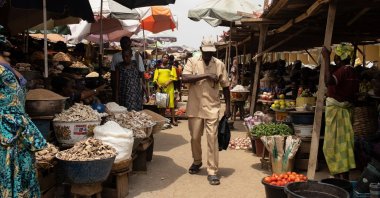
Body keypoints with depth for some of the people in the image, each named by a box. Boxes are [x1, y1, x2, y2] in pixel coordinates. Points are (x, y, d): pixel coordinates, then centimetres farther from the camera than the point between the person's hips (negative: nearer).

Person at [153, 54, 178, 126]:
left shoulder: (171, 67, 7)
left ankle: (173, 120, -3)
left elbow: (173, 77, -1)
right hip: (160, 88, 3)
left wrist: (167, 83, -15)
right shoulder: (158, 67, 14)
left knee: (171, 104, -7)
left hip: (169, 87, -2)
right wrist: (158, 85, -8)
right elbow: (155, 78, 8)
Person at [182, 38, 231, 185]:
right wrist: (206, 75, -21)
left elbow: (225, 86, 7)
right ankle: (197, 162, 37)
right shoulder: (192, 62, -1)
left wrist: (228, 107, 5)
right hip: (195, 107, 1)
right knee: (195, 137, 13)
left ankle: (212, 171, 2)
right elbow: (184, 78, -17)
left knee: (212, 139, -4)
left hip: (212, 108, -1)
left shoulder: (219, 64, 1)